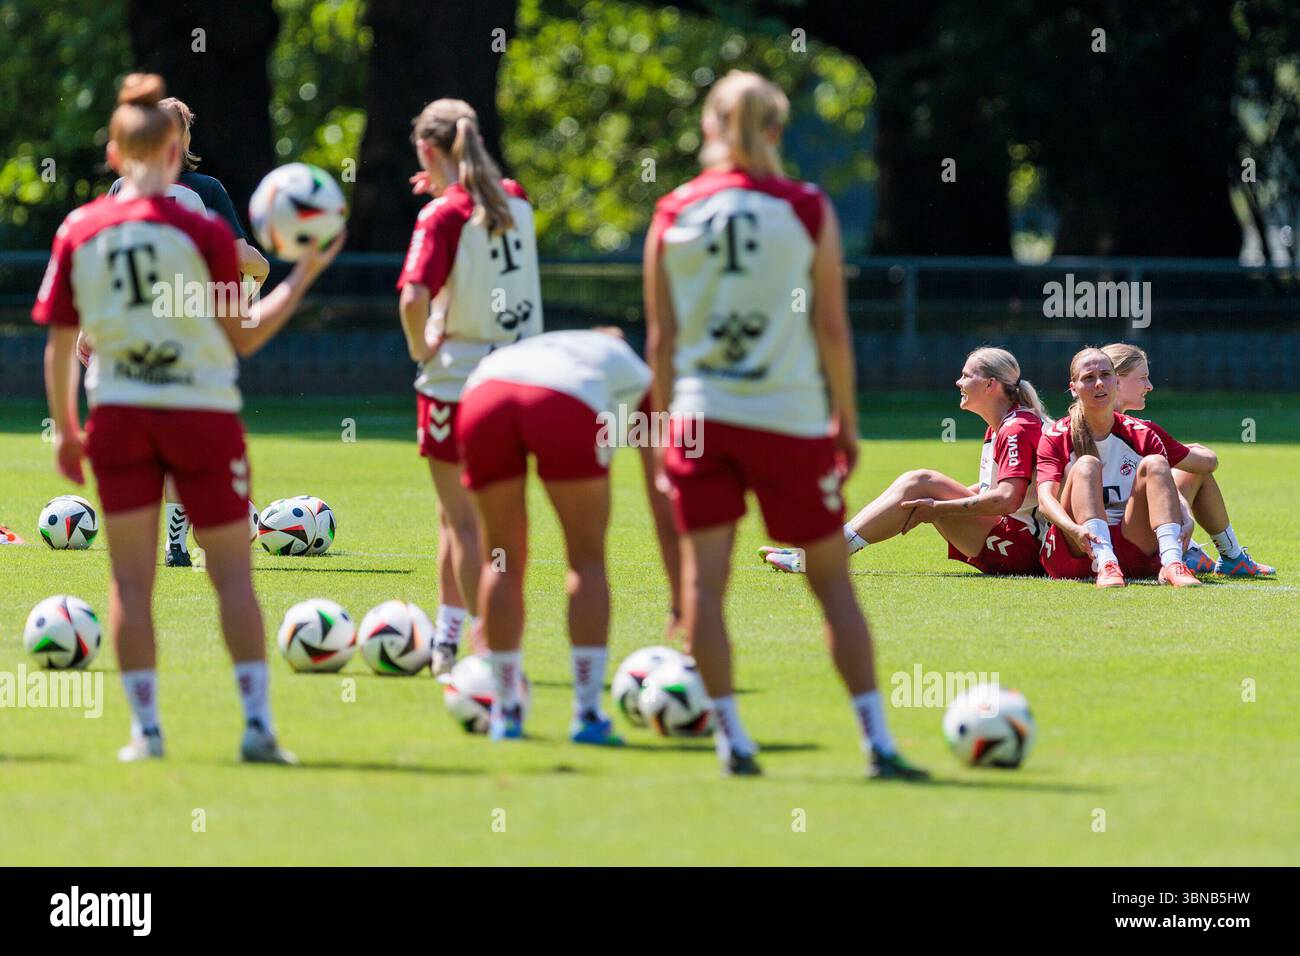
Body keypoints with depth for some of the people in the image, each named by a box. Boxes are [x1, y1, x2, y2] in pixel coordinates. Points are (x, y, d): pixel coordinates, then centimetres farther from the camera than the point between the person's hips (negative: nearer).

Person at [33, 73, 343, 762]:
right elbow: (244, 336, -3)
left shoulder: (78, 233, -1)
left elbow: (59, 342, 4)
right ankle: (257, 723, -3)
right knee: (232, 572, 4)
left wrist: (64, 428, 14)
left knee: (131, 578, 8)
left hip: (118, 414, 2)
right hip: (202, 413, -2)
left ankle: (144, 728, 4)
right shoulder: (203, 233, -9)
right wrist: (304, 275, 6)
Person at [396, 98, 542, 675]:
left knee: (464, 520, 3)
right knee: (456, 515, 19)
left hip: (457, 379, -6)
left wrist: (419, 347, -9)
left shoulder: (442, 216, -15)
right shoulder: (515, 201, 5)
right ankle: (446, 638, 24)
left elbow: (414, 297, -26)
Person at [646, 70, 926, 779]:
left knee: (703, 578, 5)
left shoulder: (673, 215, 3)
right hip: (790, 416, -1)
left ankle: (730, 737, -1)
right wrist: (847, 419, 9)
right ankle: (876, 739, 1)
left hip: (701, 415, 1)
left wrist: (665, 420, 13)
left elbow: (661, 336, 5)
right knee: (831, 578, 5)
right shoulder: (808, 210, -2)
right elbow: (832, 328, -1)